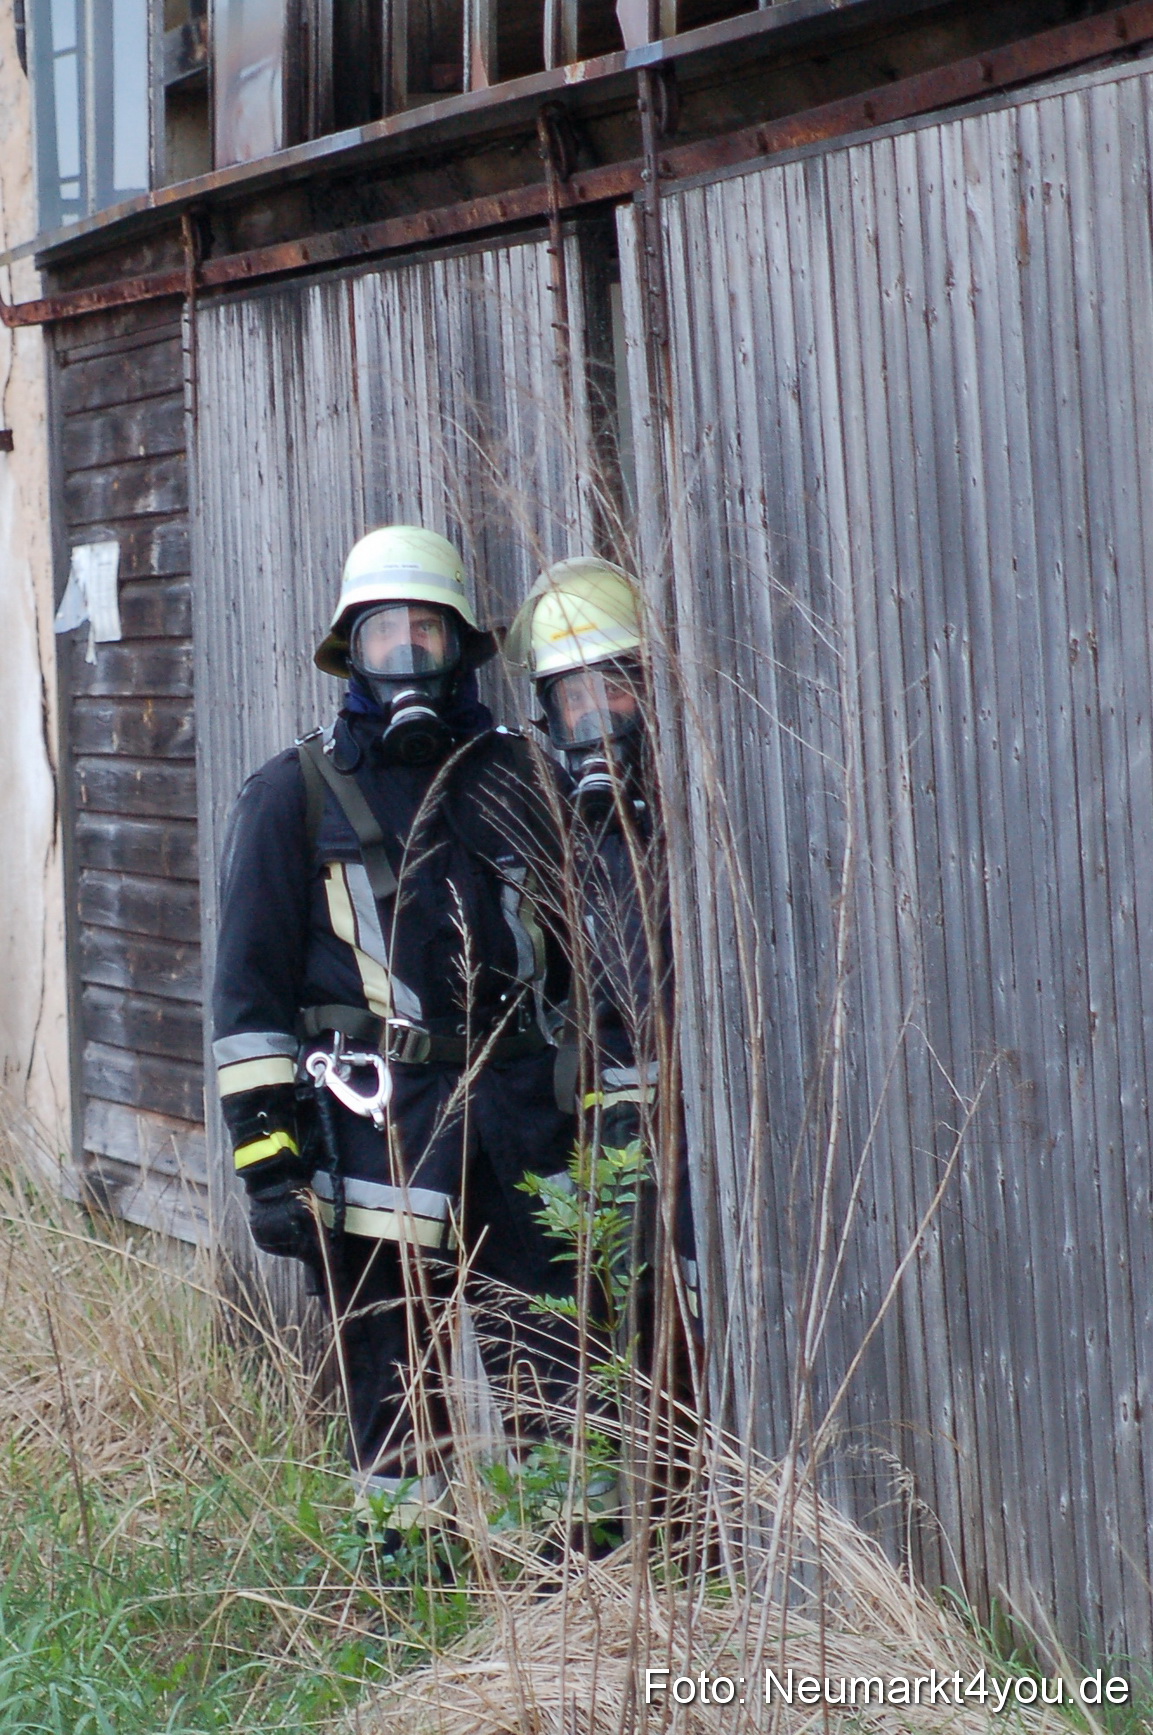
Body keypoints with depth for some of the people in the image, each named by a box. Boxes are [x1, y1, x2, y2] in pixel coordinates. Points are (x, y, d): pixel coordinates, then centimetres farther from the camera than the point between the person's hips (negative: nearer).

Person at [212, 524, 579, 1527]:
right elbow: (250, 983, -1)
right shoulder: (298, 794, 4)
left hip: (517, 1109, 3)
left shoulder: (512, 781, 15)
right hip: (376, 1124, -3)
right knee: (398, 1386, 0)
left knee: (561, 1375, -1)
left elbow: (568, 952, 21)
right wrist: (266, 1143, -9)